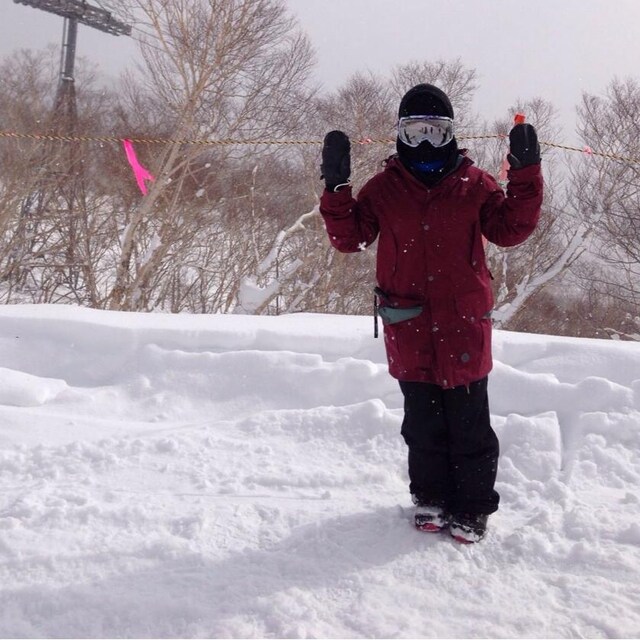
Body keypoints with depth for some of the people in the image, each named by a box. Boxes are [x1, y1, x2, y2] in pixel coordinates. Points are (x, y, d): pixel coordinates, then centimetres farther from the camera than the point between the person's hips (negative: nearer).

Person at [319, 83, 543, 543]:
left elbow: (510, 230, 3)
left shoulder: (474, 184, 4)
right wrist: (336, 186, -6)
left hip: (463, 322, -1)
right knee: (423, 422, 11)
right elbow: (350, 239, 4)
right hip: (409, 327, 1)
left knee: (468, 423, 4)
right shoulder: (384, 188, 6)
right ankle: (432, 498, 26)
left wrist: (526, 175, -4)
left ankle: (472, 508, 18)